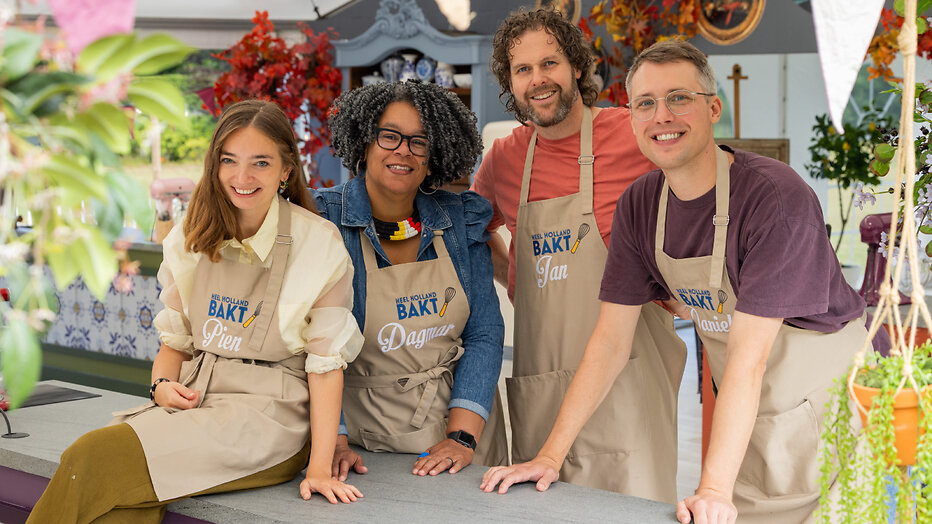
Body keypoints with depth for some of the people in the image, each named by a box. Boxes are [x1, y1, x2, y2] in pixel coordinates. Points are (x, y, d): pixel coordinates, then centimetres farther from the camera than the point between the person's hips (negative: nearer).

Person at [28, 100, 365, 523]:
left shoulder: (318, 245, -4)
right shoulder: (191, 241, 12)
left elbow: (326, 364, -6)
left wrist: (319, 469, -12)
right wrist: (163, 385, -3)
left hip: (268, 414, -4)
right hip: (192, 401, 5)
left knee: (94, 458, -25)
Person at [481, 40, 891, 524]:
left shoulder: (777, 197, -25)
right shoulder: (638, 205, -5)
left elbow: (748, 355, -30)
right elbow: (611, 340, -3)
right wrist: (550, 455, -10)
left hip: (833, 406, -5)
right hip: (750, 420, 5)